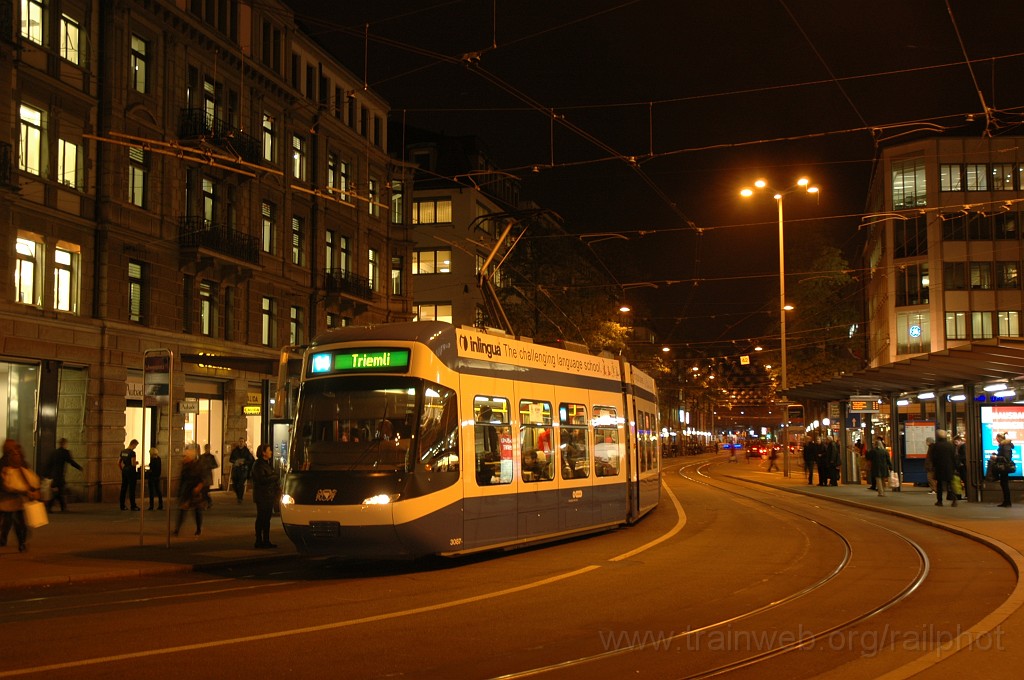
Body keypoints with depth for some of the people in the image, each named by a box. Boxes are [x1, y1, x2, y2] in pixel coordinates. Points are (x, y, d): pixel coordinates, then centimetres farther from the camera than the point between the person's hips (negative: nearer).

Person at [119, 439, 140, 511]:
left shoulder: (122, 452, 9)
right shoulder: (132, 452, -16)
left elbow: (118, 463, 12)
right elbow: (133, 464, -21)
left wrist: (122, 470, 19)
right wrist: (137, 462, -1)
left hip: (124, 471, 7)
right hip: (131, 471, -7)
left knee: (123, 488, 10)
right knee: (132, 489, -2)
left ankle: (122, 506, 12)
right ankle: (133, 506, 1)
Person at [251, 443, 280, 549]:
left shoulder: (268, 463, 17)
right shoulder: (258, 465, -11)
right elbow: (262, 479, -21)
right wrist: (275, 477, -12)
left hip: (269, 495, 9)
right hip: (262, 495, -9)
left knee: (267, 518, 10)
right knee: (261, 519, -4)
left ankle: (266, 541, 14)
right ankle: (259, 541, 0)